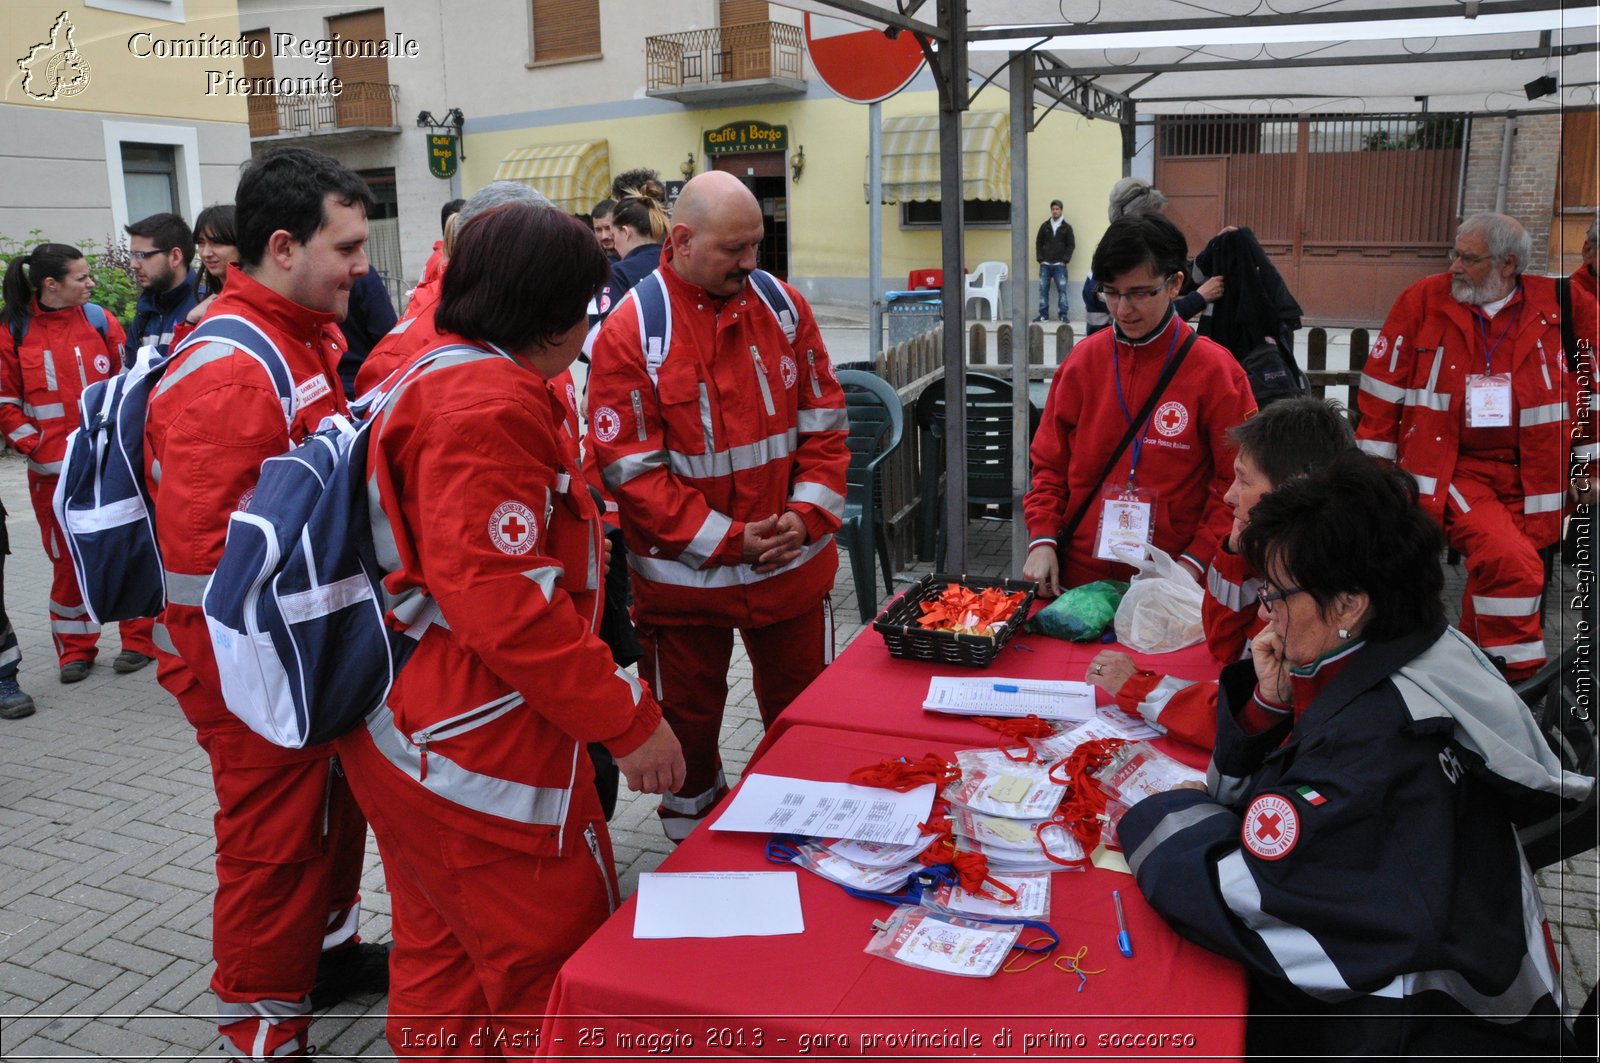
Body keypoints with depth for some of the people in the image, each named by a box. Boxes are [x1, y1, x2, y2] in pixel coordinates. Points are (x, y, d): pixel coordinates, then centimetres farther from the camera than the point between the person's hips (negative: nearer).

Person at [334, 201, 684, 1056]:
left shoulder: (428, 375, 12)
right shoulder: (492, 406, -20)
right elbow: (501, 602, -27)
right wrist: (630, 721, -21)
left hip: (408, 730, 11)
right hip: (478, 757, -11)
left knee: (444, 949, 24)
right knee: (559, 976, 4)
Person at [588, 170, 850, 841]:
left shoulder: (784, 307, -1)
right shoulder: (629, 332, -12)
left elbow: (823, 421, 4)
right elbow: (630, 470, -13)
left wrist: (807, 514, -10)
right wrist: (726, 539, -17)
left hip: (794, 564, 3)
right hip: (683, 577, -3)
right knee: (686, 722, 16)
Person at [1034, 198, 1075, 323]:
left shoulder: (1067, 227, 4)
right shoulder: (1044, 226, 7)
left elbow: (1071, 245, 2)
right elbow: (1038, 243, 9)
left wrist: (1064, 260, -8)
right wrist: (1040, 259, -1)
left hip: (1060, 265, -2)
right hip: (1045, 264, 2)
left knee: (1062, 289, -4)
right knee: (1043, 289, 1)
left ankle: (1063, 315, -1)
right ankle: (1043, 315, 7)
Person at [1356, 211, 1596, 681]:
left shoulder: (1561, 305, 2)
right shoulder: (1423, 300, -2)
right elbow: (1383, 386, 2)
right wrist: (1376, 466, 3)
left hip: (1528, 478, 3)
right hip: (1449, 468, -3)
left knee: (1496, 577, 0)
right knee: (1509, 562, -23)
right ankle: (1518, 681, -8)